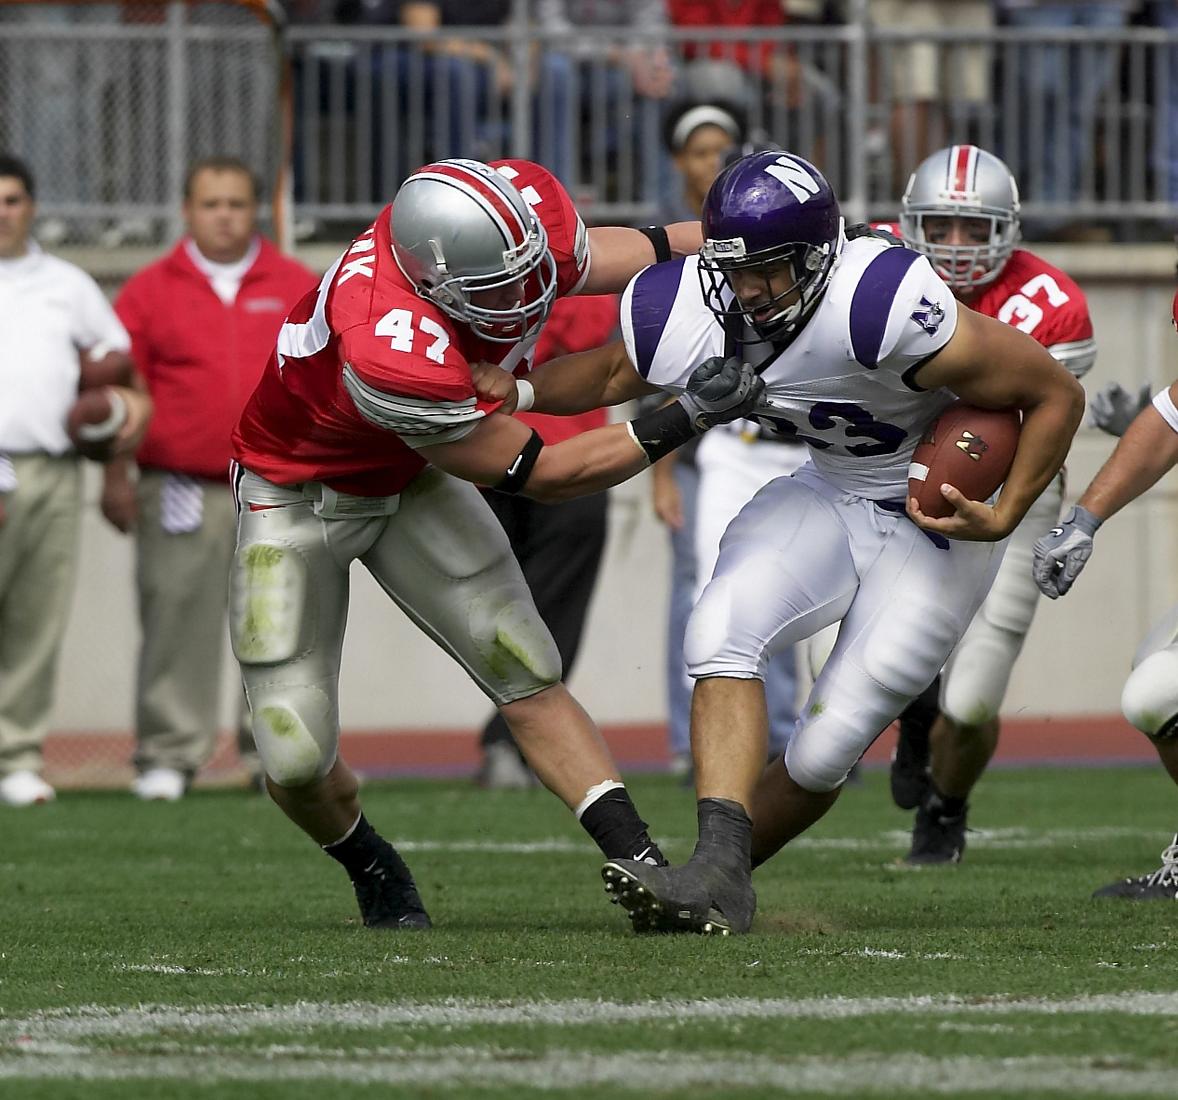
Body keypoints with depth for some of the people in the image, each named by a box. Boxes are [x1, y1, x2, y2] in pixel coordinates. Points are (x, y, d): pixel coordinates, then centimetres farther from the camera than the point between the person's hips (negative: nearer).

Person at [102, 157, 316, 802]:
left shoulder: (297, 288, 11)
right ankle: (169, 756, -1)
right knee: (176, 622, -4)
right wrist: (115, 476, -2)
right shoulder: (149, 291, 7)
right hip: (181, 492, -1)